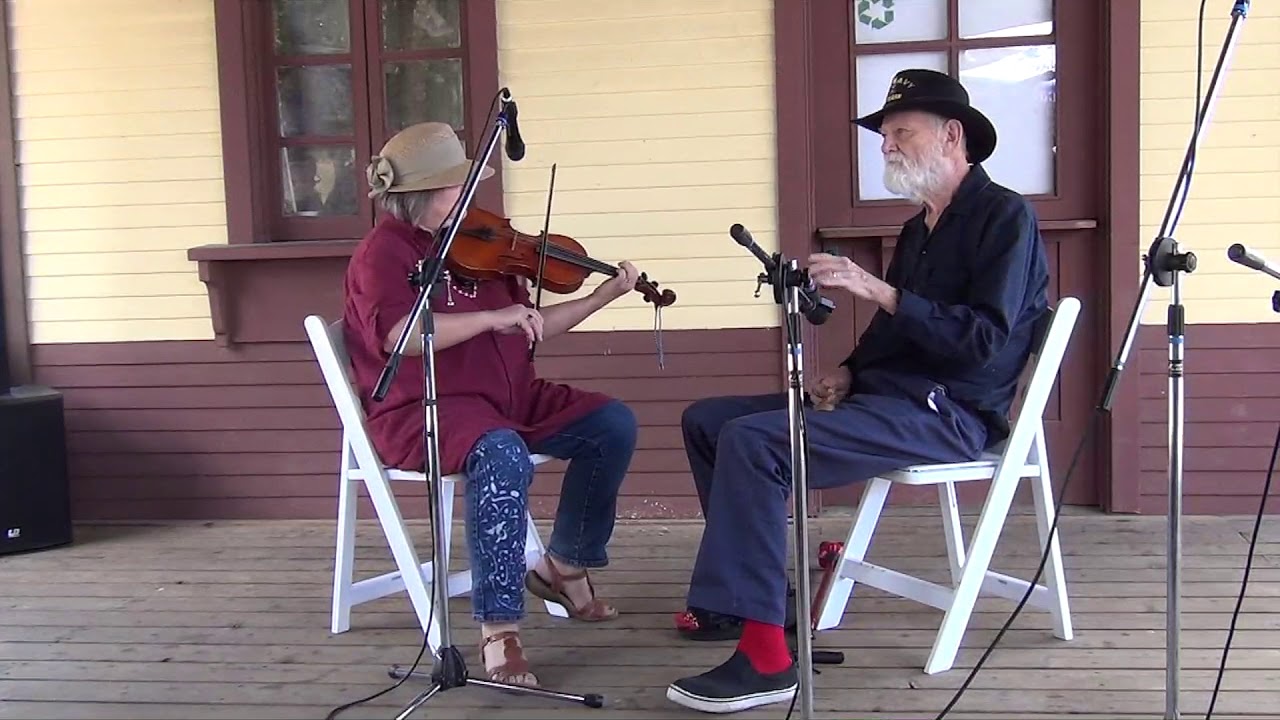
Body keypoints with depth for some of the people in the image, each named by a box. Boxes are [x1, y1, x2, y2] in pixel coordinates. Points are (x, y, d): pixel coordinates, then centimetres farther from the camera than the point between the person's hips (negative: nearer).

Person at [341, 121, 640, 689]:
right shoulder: (384, 252, -10)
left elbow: (530, 327, 18)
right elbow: (397, 334, -30)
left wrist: (605, 295, 13)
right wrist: (491, 317, -33)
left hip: (508, 397, 8)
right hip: (423, 408, -8)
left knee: (613, 424, -1)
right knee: (503, 457, -39)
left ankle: (565, 566, 14)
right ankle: (499, 630, -30)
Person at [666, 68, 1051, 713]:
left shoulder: (1005, 216, -7)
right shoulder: (918, 227, 21)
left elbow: (983, 340, -20)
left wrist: (880, 292, -24)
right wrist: (849, 371, 4)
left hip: (949, 414, -10)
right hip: (888, 395, 10)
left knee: (751, 441, -29)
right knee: (706, 419, 6)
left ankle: (764, 656, -28)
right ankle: (751, 589, 8)